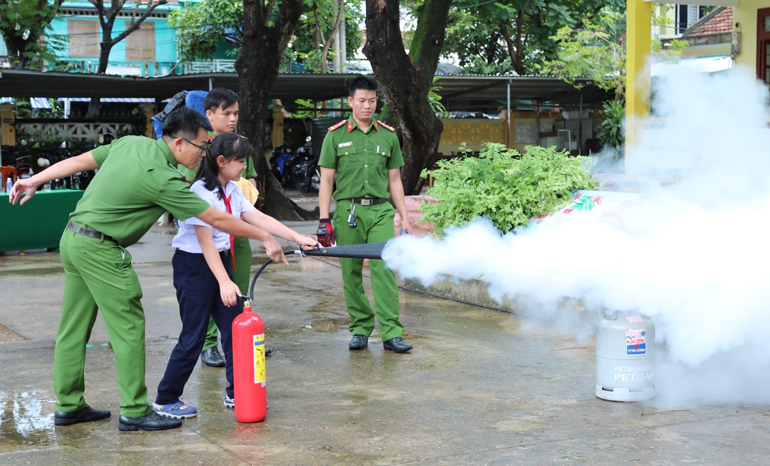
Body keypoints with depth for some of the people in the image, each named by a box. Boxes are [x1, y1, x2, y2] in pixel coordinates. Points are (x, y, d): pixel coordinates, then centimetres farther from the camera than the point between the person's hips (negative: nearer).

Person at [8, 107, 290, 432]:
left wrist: (34, 181, 21)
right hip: (100, 249, -9)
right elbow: (217, 219, -14)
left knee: (74, 326, 13)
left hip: (72, 239, 9)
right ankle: (134, 411, 2)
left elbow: (79, 161, 11)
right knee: (129, 326, -2)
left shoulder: (132, 143, 4)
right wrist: (264, 237, -6)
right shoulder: (162, 178, -19)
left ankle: (69, 405, 22)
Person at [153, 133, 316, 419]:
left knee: (234, 327, 8)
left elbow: (259, 219, 5)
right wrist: (224, 282, -29)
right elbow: (205, 241, -24)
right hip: (193, 265, -8)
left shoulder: (232, 190, 6)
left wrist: (297, 238, -1)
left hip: (220, 261, 8)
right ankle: (165, 400, 9)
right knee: (193, 336, -4)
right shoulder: (201, 192, -20)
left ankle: (237, 393, 20)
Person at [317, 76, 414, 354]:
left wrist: (405, 218, 11)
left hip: (380, 210, 1)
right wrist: (324, 220, -2)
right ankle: (360, 329, 16)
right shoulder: (336, 135, 6)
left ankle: (391, 333, -8)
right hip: (348, 211, 0)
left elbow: (394, 180, 15)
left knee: (384, 269, -9)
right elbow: (326, 180, 5)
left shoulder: (388, 136, 11)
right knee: (351, 273, 3)